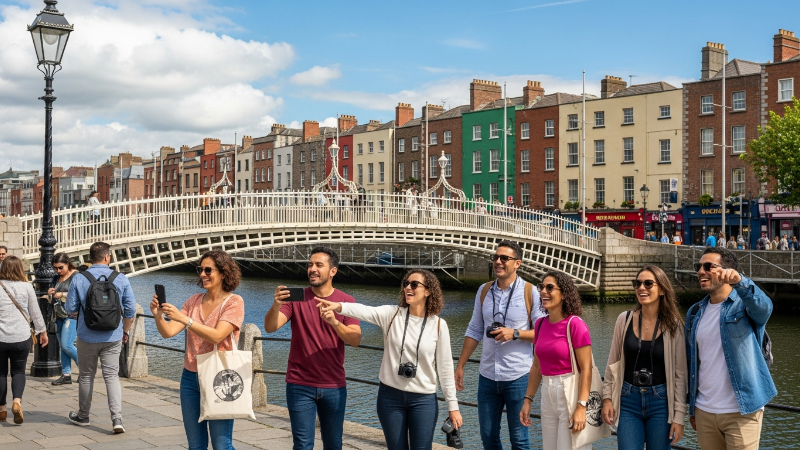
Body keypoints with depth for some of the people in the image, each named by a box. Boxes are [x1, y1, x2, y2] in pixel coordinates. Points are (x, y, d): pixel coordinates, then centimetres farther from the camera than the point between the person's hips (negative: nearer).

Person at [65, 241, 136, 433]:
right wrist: (125, 331, 13)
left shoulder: (79, 279, -8)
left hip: (87, 337, 0)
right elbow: (130, 310, -2)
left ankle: (83, 416, 30)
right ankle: (117, 418, -10)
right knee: (112, 376, 3)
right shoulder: (121, 279, -5)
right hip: (112, 338, 0)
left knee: (86, 376, 15)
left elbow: (70, 309, -3)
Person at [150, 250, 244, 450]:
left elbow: (217, 336, -21)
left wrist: (184, 319, -28)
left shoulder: (233, 302, -7)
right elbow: (168, 332, 1)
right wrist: (158, 316, -19)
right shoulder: (195, 301, 9)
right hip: (190, 378, 5)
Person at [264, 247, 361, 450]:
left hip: (334, 387, 1)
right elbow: (270, 327, -13)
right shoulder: (296, 298, -1)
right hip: (300, 385, -1)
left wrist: (334, 321, -28)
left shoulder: (346, 301, 0)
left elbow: (356, 340, -10)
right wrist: (276, 305, -34)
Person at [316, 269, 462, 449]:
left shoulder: (438, 325, -5)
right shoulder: (392, 314, -3)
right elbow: (365, 311, -23)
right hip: (390, 396, 1)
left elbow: (445, 367, 0)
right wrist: (338, 306, -44)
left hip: (424, 400, -1)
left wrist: (452, 405, 2)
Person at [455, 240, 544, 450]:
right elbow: (474, 331, 11)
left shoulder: (530, 292, -8)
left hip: (518, 377, -4)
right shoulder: (484, 291, 6)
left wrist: (515, 333, -19)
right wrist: (460, 366, 9)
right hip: (487, 376, 4)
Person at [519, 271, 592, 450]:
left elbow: (586, 369, -16)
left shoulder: (575, 324, -13)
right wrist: (527, 399, 11)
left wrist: (581, 407, -22)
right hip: (547, 395, 7)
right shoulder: (541, 324, 6)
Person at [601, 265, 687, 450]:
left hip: (661, 402, -1)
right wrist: (607, 397, 2)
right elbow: (612, 364, 8)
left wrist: (679, 416, -5)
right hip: (628, 401, 1)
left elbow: (680, 374, -3)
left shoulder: (673, 325, -4)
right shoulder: (625, 320, 0)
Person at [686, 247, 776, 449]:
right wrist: (691, 407, 13)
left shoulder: (744, 304, -6)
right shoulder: (695, 313, 8)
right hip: (704, 412, 5)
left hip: (741, 412, -5)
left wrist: (740, 281, -50)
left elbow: (764, 306, -31)